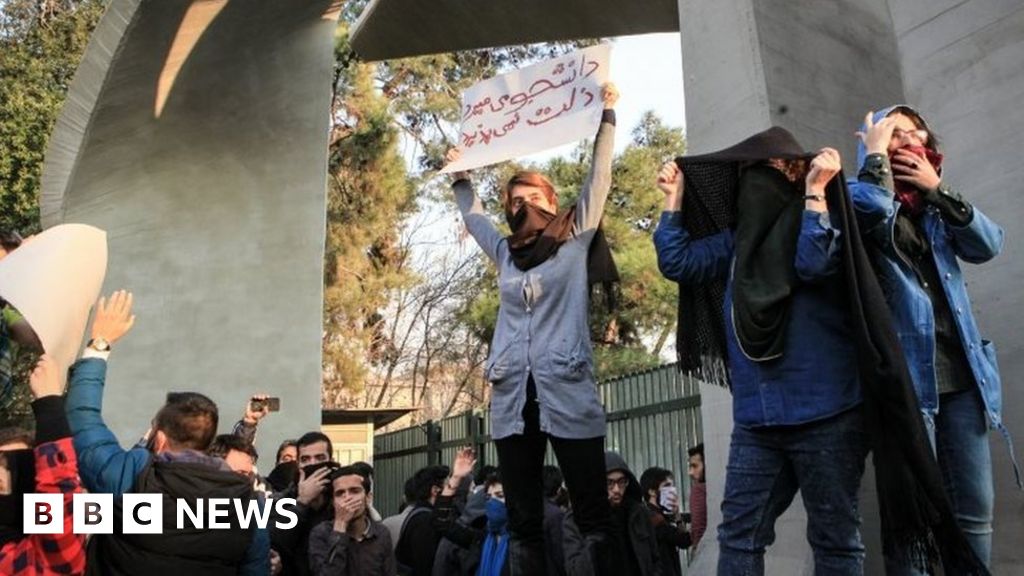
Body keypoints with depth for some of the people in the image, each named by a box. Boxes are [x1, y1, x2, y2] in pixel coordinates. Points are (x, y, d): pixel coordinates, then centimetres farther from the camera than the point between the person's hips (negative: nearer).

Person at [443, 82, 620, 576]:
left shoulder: (575, 241, 9)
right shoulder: (506, 254, 19)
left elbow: (599, 177, 5)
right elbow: (473, 216, 37)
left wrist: (605, 116, 6)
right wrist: (461, 176, 41)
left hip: (568, 394, -4)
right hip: (512, 399, 5)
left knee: (594, 516, -2)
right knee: (523, 522, 7)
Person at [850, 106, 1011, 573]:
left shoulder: (934, 208, 20)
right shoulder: (862, 198, 2)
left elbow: (988, 244, 5)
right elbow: (873, 211, -23)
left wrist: (939, 191, -2)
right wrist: (875, 154, -8)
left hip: (960, 377, 6)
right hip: (904, 378, -6)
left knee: (975, 512, 9)